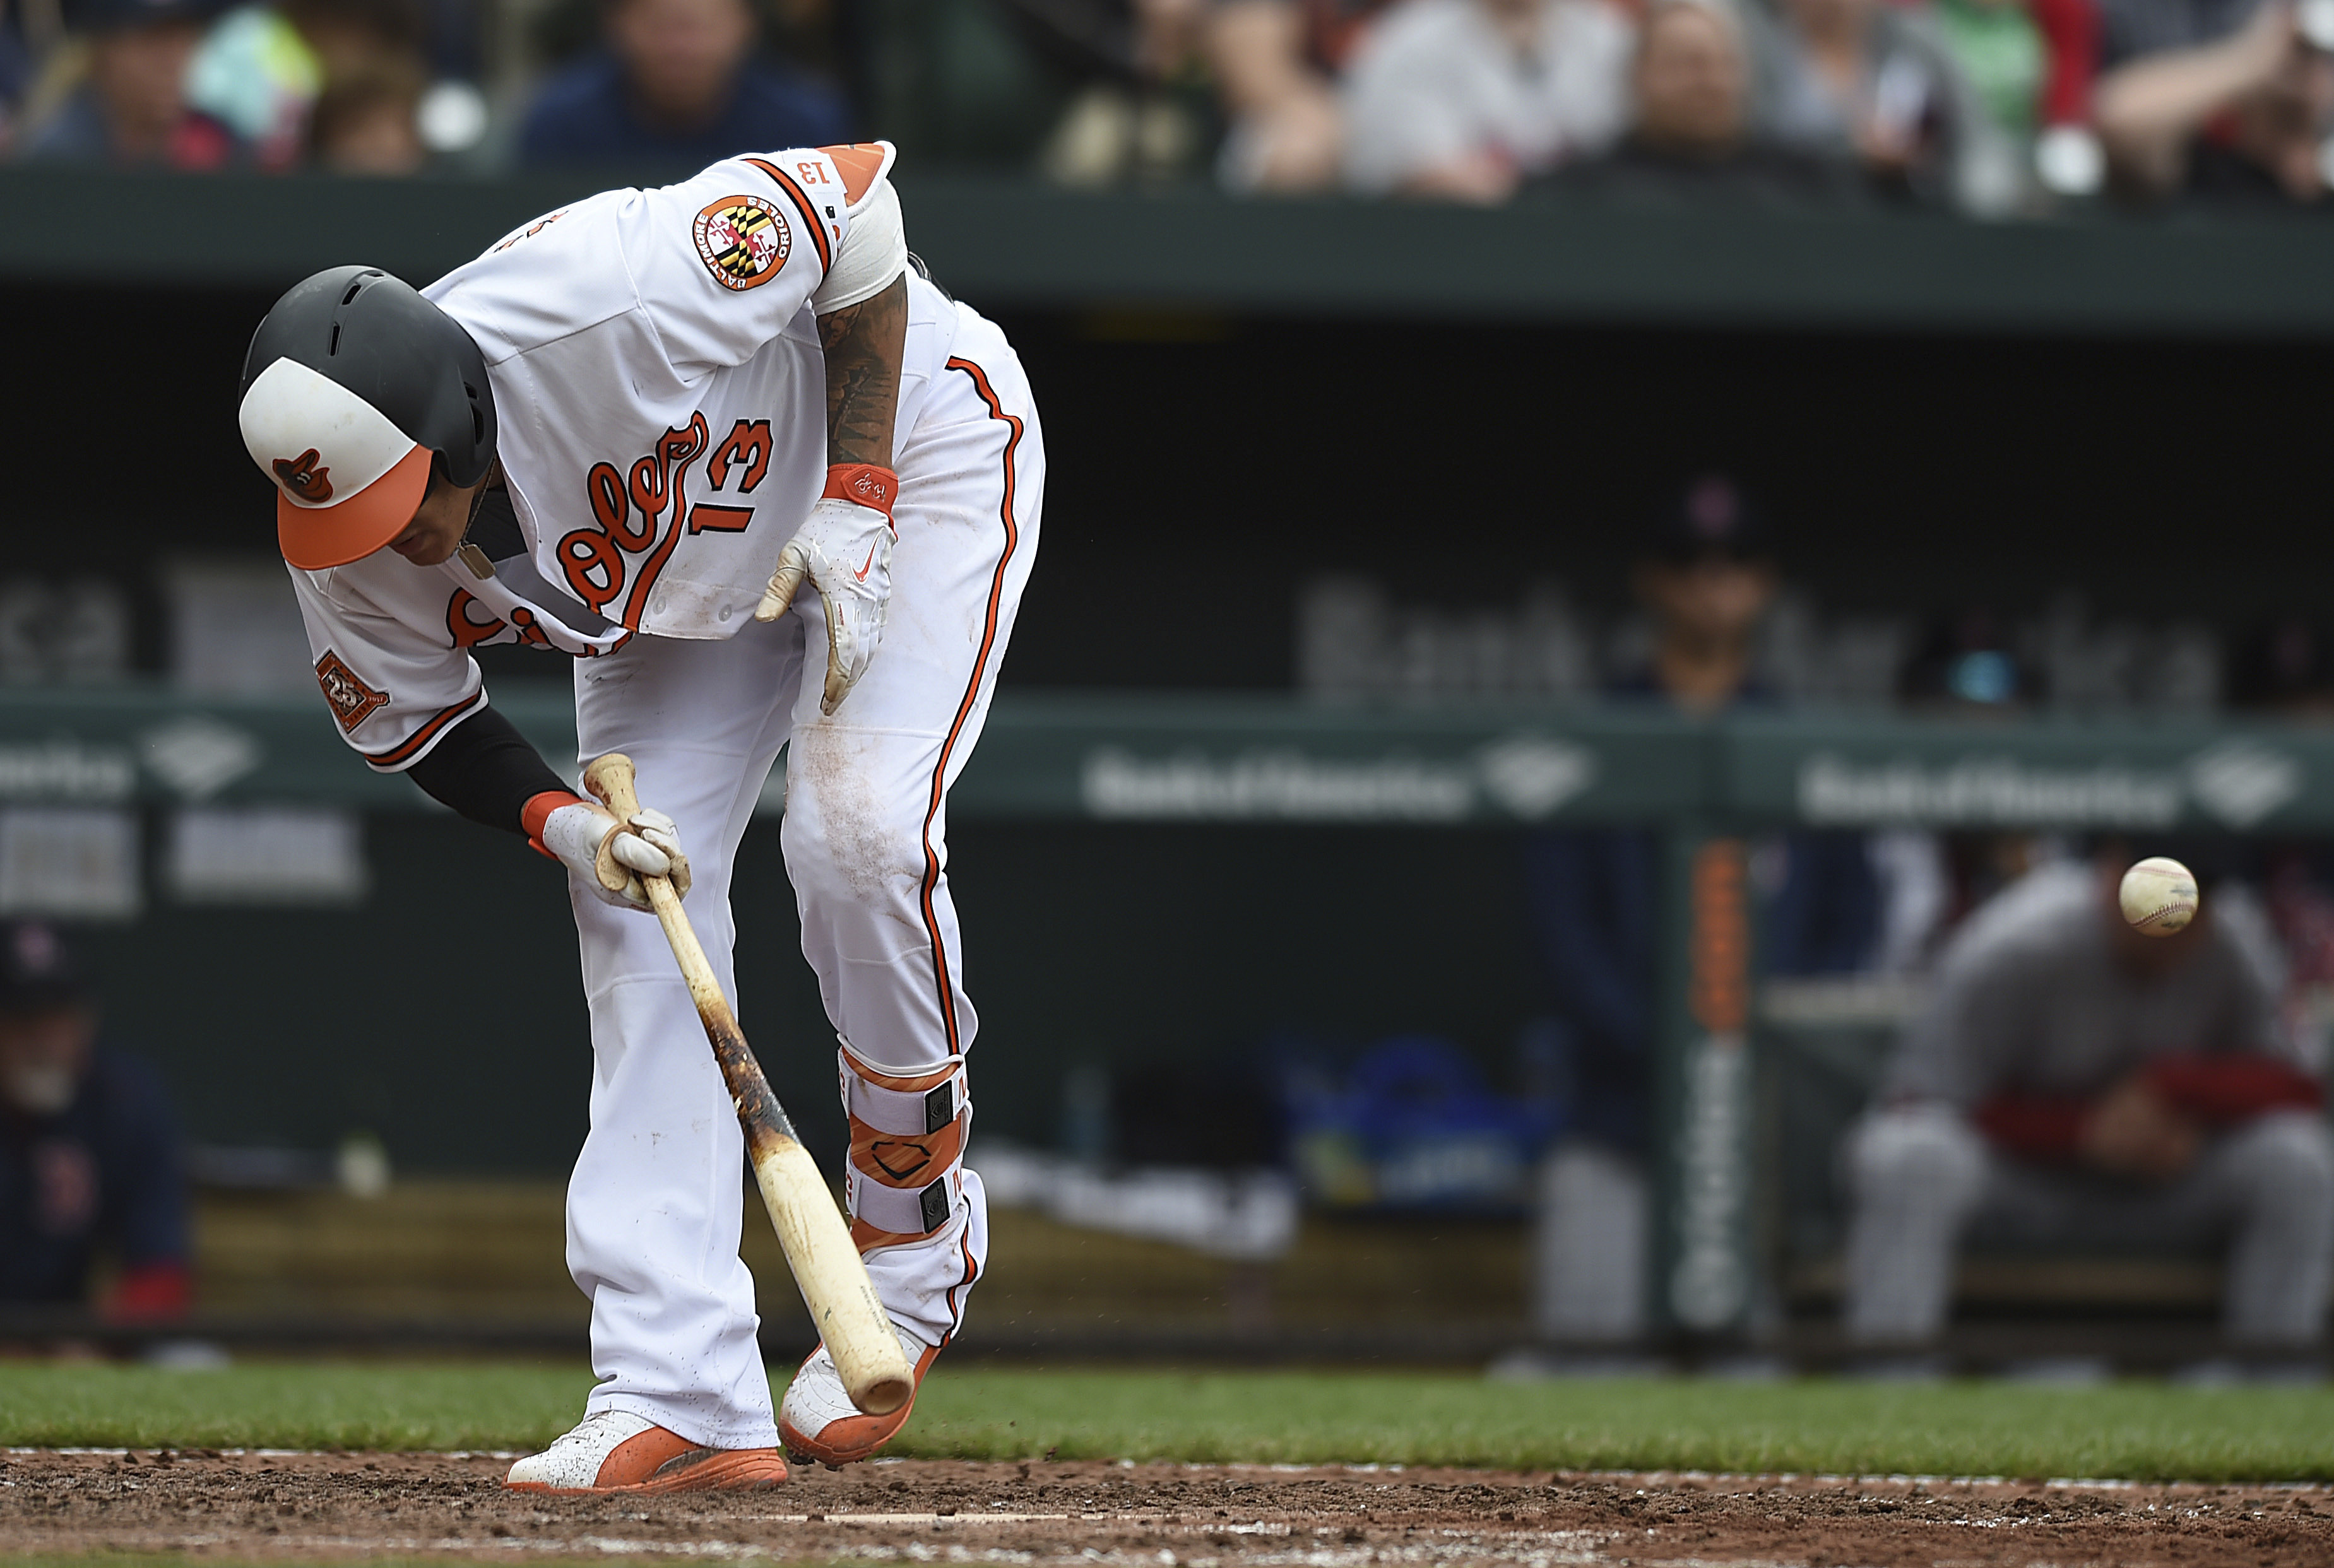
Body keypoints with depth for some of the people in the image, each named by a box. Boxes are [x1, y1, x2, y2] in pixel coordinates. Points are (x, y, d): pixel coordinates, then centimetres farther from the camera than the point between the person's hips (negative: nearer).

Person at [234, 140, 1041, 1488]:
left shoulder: (604, 309, -43)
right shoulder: (354, 562, -25)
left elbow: (852, 200, -30)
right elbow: (411, 721, -5)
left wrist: (855, 505, -31)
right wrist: (561, 819, -25)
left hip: (912, 442, -5)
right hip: (685, 574, 5)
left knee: (859, 830, -23)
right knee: (637, 912, -9)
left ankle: (918, 1246, 2)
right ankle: (683, 1398, -13)